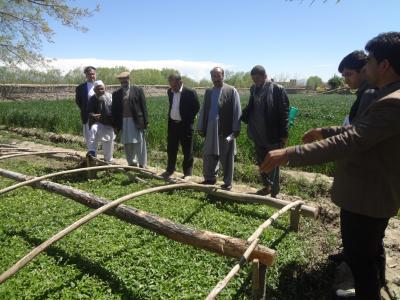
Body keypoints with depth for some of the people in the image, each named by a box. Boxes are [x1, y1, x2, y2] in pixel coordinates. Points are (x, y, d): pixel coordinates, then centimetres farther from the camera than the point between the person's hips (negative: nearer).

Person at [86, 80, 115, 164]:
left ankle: (108, 161, 27)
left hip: (109, 125, 1)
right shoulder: (92, 100, -5)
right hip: (97, 123, -1)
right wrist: (93, 115, -31)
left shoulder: (110, 97, -6)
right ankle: (92, 152, -35)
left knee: (109, 144, 8)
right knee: (93, 130, -35)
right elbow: (89, 112, -9)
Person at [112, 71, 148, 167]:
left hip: (137, 121, -3)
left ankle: (142, 165, 11)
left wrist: (146, 121, -6)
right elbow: (114, 110, 8)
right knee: (127, 144, 9)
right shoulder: (116, 94, 8)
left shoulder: (138, 90, 1)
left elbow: (143, 106, -2)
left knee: (139, 144, 2)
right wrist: (115, 124, 3)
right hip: (123, 122, 3)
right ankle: (132, 163, 22)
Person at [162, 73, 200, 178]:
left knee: (187, 150, 3)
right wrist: (170, 118, 13)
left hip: (185, 125, -6)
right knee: (171, 149, 14)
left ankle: (187, 172, 14)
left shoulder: (190, 93, -13)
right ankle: (170, 170, 29)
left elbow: (196, 107, -5)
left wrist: (188, 119, -3)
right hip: (172, 124, 6)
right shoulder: (170, 92, 6)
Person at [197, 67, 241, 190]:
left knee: (226, 158, 5)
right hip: (210, 129, 5)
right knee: (208, 155, 11)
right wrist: (200, 127, 10)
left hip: (226, 130, -5)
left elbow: (237, 111, -7)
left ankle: (228, 183, 17)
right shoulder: (208, 92, 11)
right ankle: (210, 178, 28)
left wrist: (236, 129, -12)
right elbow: (203, 110, 14)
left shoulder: (231, 91, -4)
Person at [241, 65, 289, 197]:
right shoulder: (254, 89, 6)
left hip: (272, 136, -6)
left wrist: (284, 134, -13)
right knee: (261, 163, 18)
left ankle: (274, 192, 16)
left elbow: (284, 113, -12)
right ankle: (267, 186, 36)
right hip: (258, 135, 7)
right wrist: (242, 116, -1)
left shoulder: (278, 90, -12)